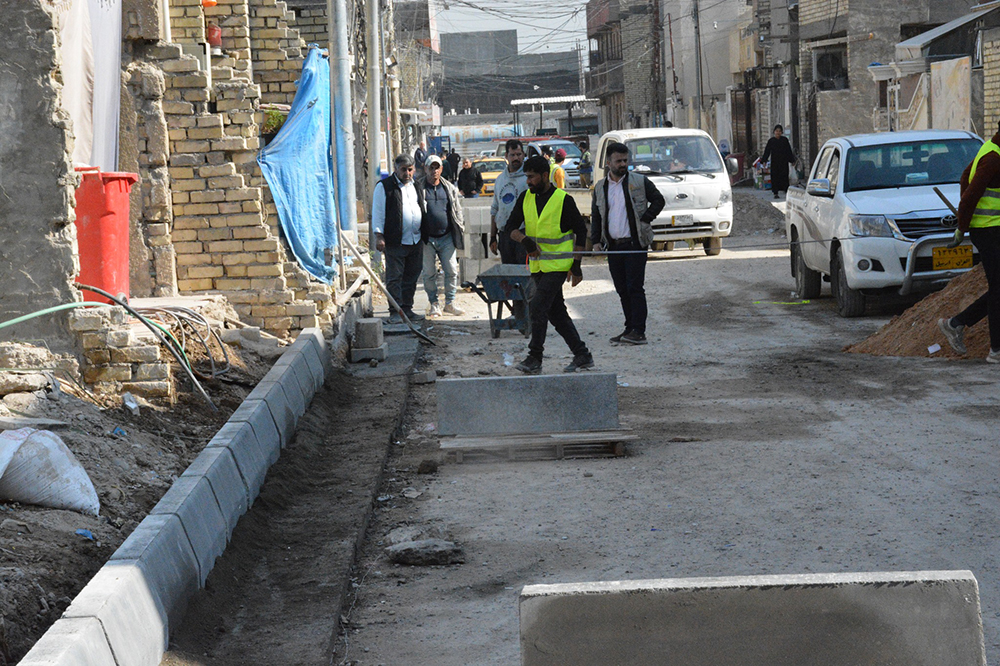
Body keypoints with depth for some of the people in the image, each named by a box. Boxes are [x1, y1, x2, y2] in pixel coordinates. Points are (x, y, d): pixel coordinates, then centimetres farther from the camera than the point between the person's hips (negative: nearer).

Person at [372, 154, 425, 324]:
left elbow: (423, 208, 22)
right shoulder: (384, 186, -3)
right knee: (394, 278, -3)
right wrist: (379, 235, -12)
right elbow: (378, 213, -5)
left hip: (416, 241, 6)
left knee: (411, 277, 10)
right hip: (395, 242, -5)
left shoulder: (417, 186, 15)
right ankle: (396, 311, 1)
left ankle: (407, 308, 18)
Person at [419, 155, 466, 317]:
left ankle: (450, 303, 13)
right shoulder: (419, 188, 2)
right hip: (427, 239, -2)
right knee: (429, 273, 3)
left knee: (452, 271, 1)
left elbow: (457, 210, 17)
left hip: (446, 237, 2)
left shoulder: (450, 188, 10)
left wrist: (460, 228, 10)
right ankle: (434, 304, 14)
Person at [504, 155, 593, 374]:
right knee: (556, 312, 9)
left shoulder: (563, 199, -8)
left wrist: (576, 265, -6)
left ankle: (535, 358, -9)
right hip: (537, 264, 6)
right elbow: (511, 227, 4)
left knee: (537, 307, -16)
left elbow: (581, 231, -3)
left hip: (558, 264, -6)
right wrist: (524, 239, -17)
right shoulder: (525, 198, 7)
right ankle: (582, 355, 17)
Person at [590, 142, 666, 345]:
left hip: (635, 244, -5)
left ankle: (638, 331, -8)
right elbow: (596, 216, 18)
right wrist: (596, 240, 8)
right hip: (613, 246, 5)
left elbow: (658, 201, 7)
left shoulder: (640, 182, 1)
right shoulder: (600, 187, 12)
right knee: (622, 289, 8)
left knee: (635, 288, -9)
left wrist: (645, 220, -4)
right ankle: (630, 328, 15)